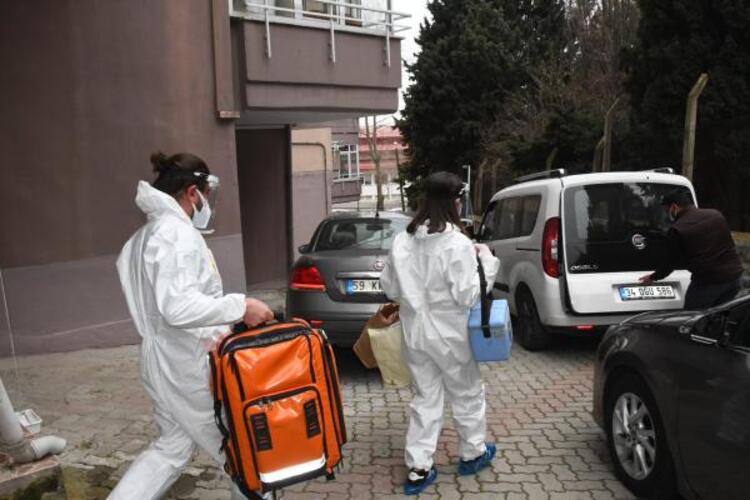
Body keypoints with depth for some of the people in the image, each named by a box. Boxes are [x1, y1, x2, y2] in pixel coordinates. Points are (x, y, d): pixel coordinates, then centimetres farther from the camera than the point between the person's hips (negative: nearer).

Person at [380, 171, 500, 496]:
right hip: (448, 334, -5)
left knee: (424, 399, 14)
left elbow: (390, 287, 6)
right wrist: (486, 261, -6)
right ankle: (472, 453, 33)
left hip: (415, 332, 5)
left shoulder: (403, 241, -2)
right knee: (467, 394, 17)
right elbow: (468, 296, -16)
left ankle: (418, 468, 14)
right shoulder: (457, 243, -19)